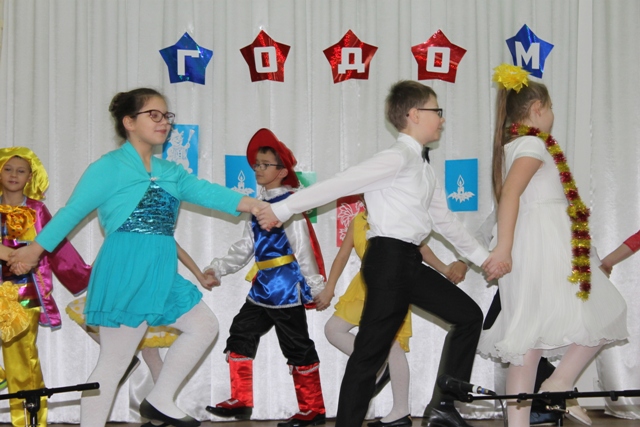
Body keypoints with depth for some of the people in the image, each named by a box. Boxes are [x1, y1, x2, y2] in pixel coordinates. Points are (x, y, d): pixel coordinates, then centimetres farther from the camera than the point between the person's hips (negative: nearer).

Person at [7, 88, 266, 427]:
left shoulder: (170, 172, 13)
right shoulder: (109, 167, -7)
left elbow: (206, 192, 2)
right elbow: (72, 211, -4)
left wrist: (255, 205, -12)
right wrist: (35, 250, -2)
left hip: (161, 274, 8)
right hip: (125, 274, -8)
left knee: (205, 326, 11)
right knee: (113, 362, -4)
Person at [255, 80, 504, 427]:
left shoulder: (424, 170, 18)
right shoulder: (398, 158, -11)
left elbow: (444, 221, 26)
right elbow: (339, 184, -16)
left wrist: (483, 257, 26)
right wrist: (282, 209, -17)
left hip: (410, 262, 10)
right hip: (390, 258, -10)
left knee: (468, 314, 11)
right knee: (370, 351, -8)